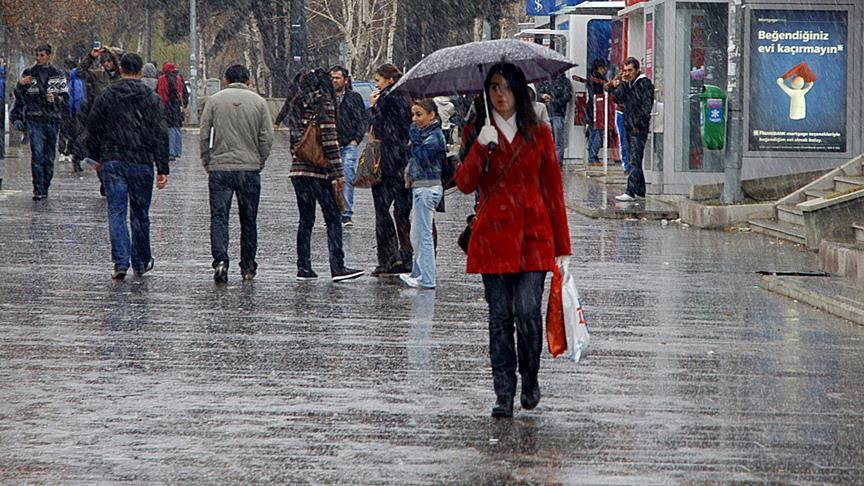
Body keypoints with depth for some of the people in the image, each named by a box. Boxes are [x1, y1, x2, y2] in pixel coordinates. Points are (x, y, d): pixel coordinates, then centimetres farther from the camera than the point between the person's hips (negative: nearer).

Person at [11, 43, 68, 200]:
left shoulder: (58, 75, 8)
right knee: (37, 154, -14)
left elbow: (65, 97, 6)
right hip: (35, 119, -1)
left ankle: (45, 189, 16)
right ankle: (38, 190, -16)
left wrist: (55, 99, -13)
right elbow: (20, 98, 12)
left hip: (52, 119, 1)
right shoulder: (29, 74, 8)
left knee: (49, 156, 4)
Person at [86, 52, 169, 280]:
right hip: (142, 163, 0)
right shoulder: (151, 99, 0)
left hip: (112, 162, 0)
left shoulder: (106, 96, 2)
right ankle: (141, 262, 23)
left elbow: (93, 130, 7)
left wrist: (97, 157, 21)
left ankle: (121, 262, -13)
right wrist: (162, 169, -3)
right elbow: (161, 135, -4)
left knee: (116, 212, -1)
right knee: (140, 214, 12)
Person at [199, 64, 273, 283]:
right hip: (249, 168, 1)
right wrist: (259, 163, 10)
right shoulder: (258, 102, 3)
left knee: (219, 217, -1)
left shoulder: (214, 100, 2)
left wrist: (207, 163, 8)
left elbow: (204, 135, 0)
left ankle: (220, 259, -20)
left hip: (219, 168, -1)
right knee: (248, 220, 11)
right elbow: (267, 137, 0)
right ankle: (248, 267, 17)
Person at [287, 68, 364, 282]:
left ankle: (303, 268, 9)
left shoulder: (298, 104, 13)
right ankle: (337, 267, -9)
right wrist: (337, 174, -12)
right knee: (333, 218, -3)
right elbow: (329, 140, -13)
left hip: (298, 169, 7)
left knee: (305, 219, 11)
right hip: (318, 170, -7)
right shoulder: (324, 102, -7)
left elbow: (294, 138, 14)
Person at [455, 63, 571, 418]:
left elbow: (553, 189, 9)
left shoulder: (538, 134, 7)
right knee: (500, 316, -1)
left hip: (533, 233, -1)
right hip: (493, 235, 1)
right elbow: (465, 185, -3)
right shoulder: (477, 132, 8)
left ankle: (530, 379, 13)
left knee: (528, 312, -10)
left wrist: (561, 246, 6)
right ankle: (504, 394, 4)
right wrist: (481, 147, -19)